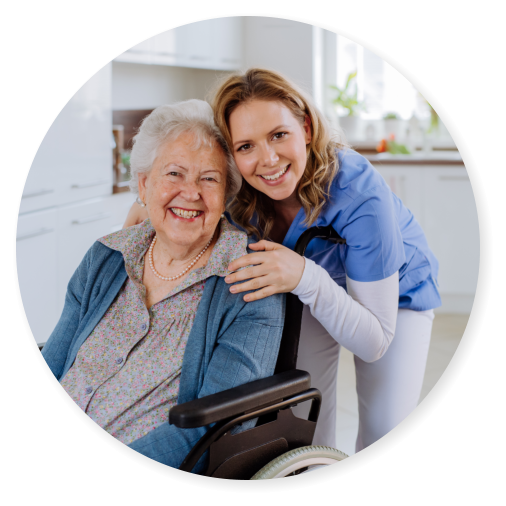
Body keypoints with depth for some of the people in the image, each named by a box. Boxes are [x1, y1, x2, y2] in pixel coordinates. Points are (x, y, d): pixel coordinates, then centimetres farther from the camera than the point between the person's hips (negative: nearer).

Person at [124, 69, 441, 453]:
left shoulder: (360, 195, -41)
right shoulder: (239, 190, -28)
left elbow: (375, 342, -37)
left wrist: (306, 277, -52)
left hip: (395, 292, -3)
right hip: (311, 294, 3)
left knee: (383, 433, -4)